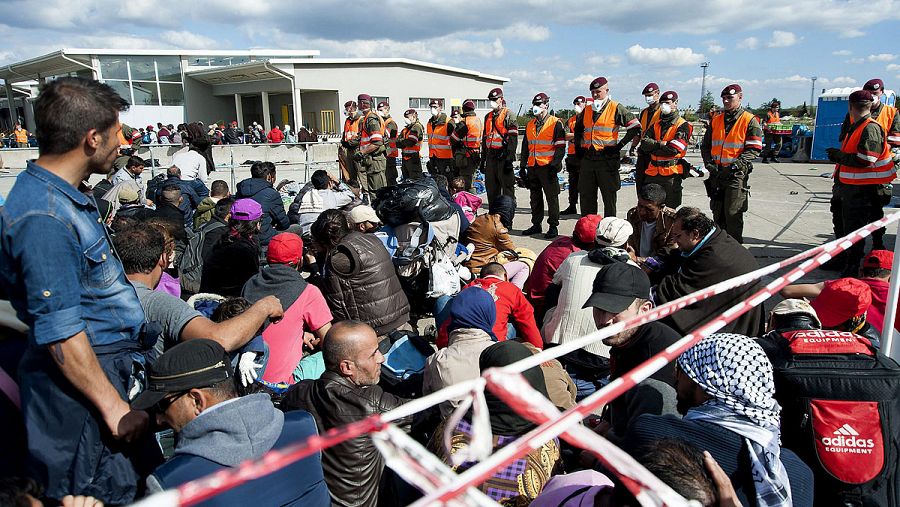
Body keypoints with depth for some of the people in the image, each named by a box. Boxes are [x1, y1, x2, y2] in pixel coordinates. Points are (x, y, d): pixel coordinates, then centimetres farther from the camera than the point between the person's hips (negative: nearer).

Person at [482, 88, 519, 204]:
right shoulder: (488, 117, 19)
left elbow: (513, 138, -11)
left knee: (507, 187, -5)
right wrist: (483, 159, 18)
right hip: (491, 156, 7)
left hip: (503, 156, -7)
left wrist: (509, 158, -19)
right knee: (491, 188, 11)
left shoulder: (509, 115, -3)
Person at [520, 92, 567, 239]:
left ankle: (553, 227, 6)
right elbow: (525, 146, 20)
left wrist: (554, 165, -15)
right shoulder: (530, 125, 15)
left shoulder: (555, 123, -4)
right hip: (532, 166, 6)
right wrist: (522, 165, 14)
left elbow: (560, 147, -8)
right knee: (535, 198, 12)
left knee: (552, 197, -1)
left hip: (548, 167, -6)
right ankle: (536, 225, 21)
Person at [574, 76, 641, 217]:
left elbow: (635, 127, -8)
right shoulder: (587, 110, 14)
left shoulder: (616, 108, -3)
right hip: (588, 158, 6)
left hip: (607, 159, -6)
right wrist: (578, 145, 17)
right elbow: (578, 129, 31)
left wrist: (619, 145, -12)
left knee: (609, 196, 1)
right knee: (586, 196, 10)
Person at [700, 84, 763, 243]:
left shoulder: (749, 120, -3)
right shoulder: (716, 119, 13)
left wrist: (736, 165, -20)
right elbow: (705, 145, 16)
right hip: (716, 173, 5)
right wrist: (709, 162, -1)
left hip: (736, 175, -5)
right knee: (717, 212, 12)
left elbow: (754, 149, -8)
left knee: (733, 213, -6)